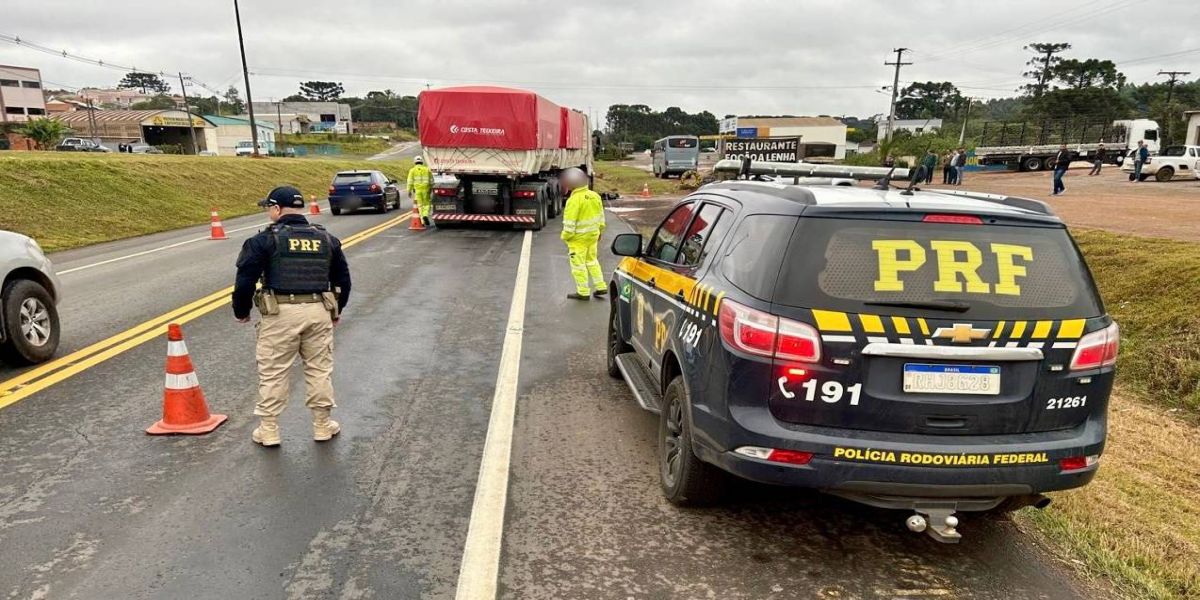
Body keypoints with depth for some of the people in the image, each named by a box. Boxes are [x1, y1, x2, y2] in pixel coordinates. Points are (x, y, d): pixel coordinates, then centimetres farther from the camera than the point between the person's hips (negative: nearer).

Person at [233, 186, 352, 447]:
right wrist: (337, 310, 28)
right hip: (319, 311, 4)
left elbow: (245, 280, -6)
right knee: (319, 369, 13)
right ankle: (323, 425, 22)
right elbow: (343, 279, 15)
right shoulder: (327, 239, 11)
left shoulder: (265, 240, -3)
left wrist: (241, 312, 10)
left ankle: (269, 430, 17)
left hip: (281, 313, -3)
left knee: (272, 373, 8)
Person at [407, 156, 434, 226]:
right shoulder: (427, 169, 6)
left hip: (417, 190, 0)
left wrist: (409, 191, 3)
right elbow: (431, 181, 7)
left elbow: (410, 182, -1)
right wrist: (432, 189, 16)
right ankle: (425, 215, -16)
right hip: (426, 189, 0)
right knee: (427, 204, 10)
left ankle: (423, 221, 6)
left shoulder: (412, 170, 3)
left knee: (420, 205, 7)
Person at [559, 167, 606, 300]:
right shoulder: (595, 196, 1)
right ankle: (601, 286, 22)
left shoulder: (574, 200, -22)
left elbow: (570, 223, -20)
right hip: (593, 234, 8)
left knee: (578, 263, 4)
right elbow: (601, 216, 11)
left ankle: (583, 292, 10)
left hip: (578, 238, -8)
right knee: (592, 260, 21)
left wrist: (566, 237, -7)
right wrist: (600, 231, 22)